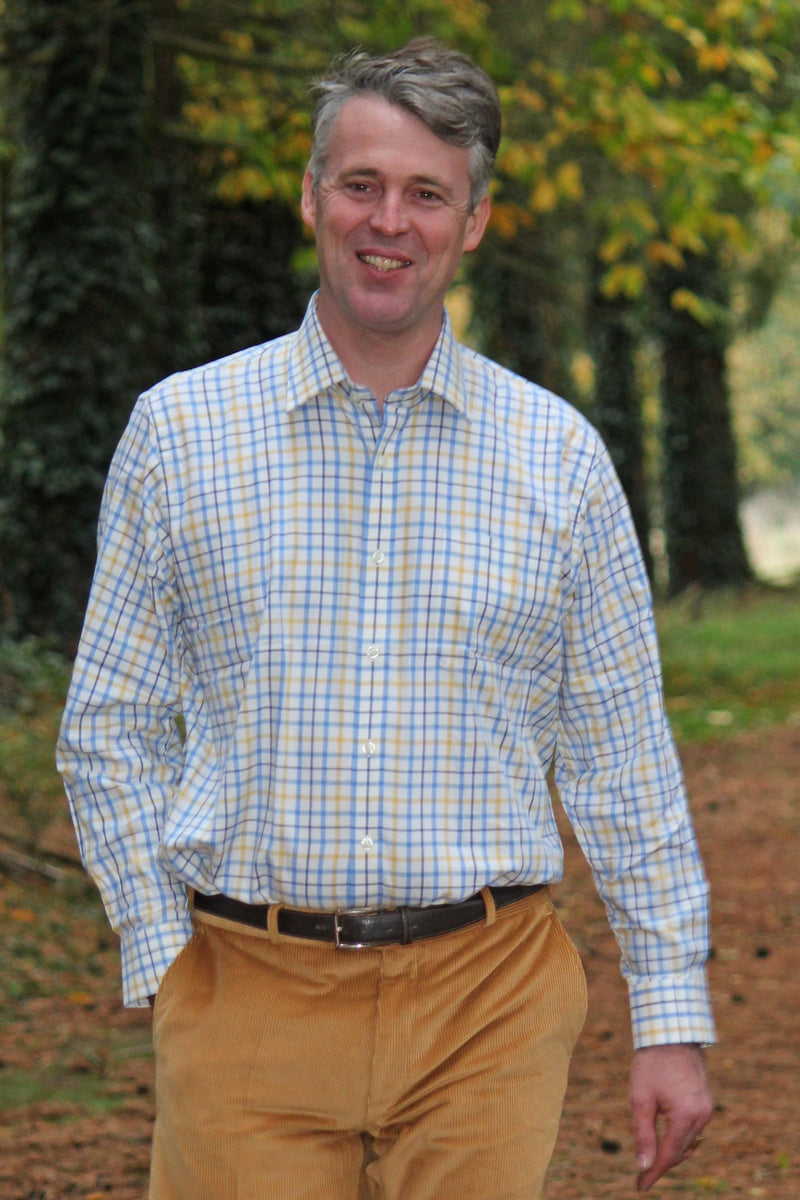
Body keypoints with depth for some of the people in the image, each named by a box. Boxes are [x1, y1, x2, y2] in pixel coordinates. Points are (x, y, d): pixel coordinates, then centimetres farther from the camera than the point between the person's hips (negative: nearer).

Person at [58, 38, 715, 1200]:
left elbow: (622, 756, 8)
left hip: (488, 1011, 1)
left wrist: (673, 1017, 4)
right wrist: (166, 966, -2)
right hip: (249, 1005, 0)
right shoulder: (179, 430, 4)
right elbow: (110, 733, 7)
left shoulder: (560, 455, 6)